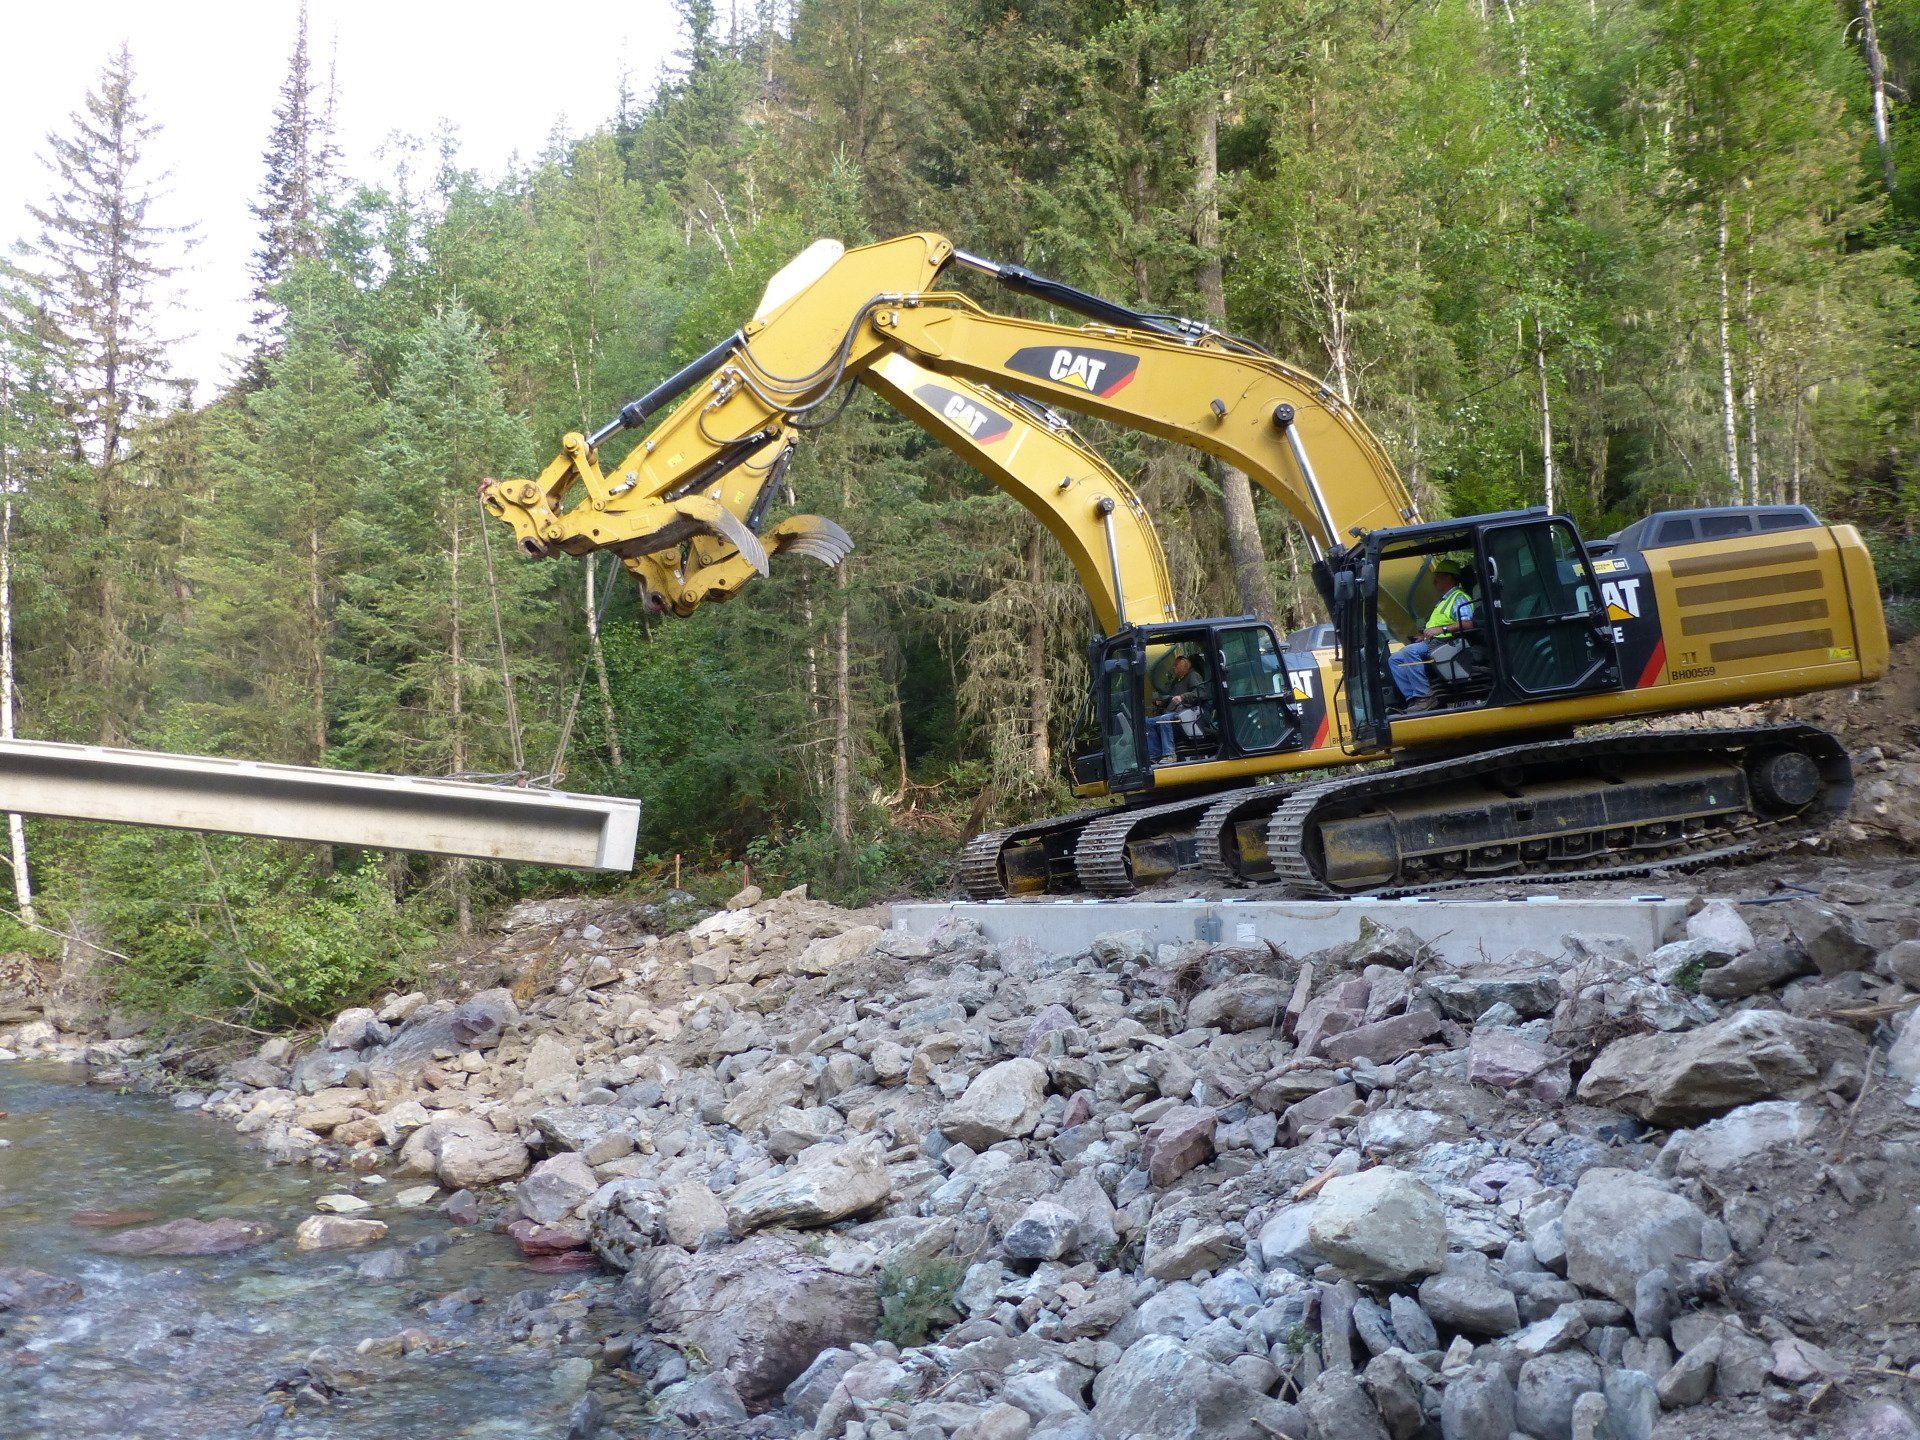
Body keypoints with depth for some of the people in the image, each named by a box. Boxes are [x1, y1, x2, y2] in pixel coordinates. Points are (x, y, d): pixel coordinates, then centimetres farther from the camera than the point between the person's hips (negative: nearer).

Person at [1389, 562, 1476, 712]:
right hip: (1431, 643, 10)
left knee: (1410, 651, -32)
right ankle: (1413, 698, -17)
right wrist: (1425, 636, 13)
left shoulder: (1460, 598, -2)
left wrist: (1442, 629, -23)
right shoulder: (1444, 600, 31)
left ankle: (1425, 697, -33)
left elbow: (1468, 623, -19)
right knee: (1394, 659, -3)